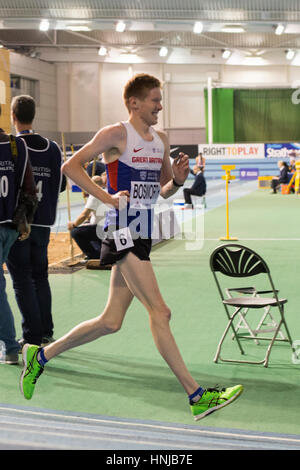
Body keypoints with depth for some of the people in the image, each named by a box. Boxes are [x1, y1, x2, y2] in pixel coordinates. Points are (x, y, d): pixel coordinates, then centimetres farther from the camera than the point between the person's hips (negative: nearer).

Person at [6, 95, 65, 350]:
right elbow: (59, 185, 8)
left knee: (22, 280, 1)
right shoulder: (53, 148, 4)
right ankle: (46, 331, 20)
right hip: (43, 224, 5)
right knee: (40, 276, 16)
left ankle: (33, 336, 2)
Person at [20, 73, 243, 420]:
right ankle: (197, 397, -4)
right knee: (159, 312, -9)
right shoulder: (116, 134, -6)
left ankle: (41, 355, 28)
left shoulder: (161, 140, 16)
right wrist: (107, 197, -16)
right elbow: (70, 165, -10)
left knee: (111, 321, 12)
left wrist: (176, 180, 1)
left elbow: (164, 191, 23)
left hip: (142, 235, 9)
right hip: (123, 232, -8)